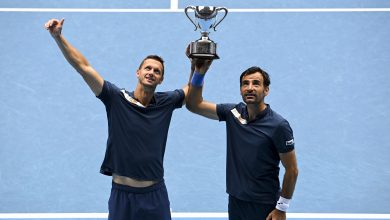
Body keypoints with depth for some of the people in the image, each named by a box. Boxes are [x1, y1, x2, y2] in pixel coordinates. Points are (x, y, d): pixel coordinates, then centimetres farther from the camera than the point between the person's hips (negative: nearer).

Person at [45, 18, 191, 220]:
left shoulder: (166, 102, 2)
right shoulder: (116, 98, -5)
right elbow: (83, 66, -8)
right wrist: (58, 36, -14)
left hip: (155, 194, 2)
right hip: (122, 193, -2)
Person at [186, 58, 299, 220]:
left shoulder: (279, 126, -16)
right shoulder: (233, 113, -3)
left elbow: (291, 170, -10)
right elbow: (194, 105, 1)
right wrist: (199, 72, -13)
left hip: (264, 206, -5)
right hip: (235, 200, 5)